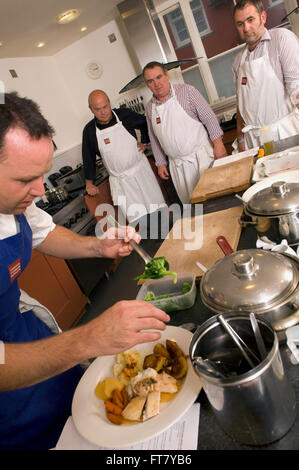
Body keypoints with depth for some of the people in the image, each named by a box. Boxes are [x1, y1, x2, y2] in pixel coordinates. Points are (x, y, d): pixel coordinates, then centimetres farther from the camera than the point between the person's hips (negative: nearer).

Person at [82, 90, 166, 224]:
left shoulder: (125, 114, -4)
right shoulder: (89, 130, -4)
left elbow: (145, 123, 16)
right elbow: (88, 157, 9)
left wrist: (143, 142, 9)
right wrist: (89, 183, 12)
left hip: (141, 168, 1)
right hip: (120, 179, -1)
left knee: (157, 207, 5)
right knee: (136, 216, -10)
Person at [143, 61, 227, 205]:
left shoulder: (187, 91, -5)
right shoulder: (149, 108, 7)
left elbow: (209, 118, -5)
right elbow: (154, 139, 14)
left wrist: (218, 144, -12)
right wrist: (160, 163, 12)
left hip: (201, 156, -3)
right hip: (177, 165, 3)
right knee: (190, 202, 8)